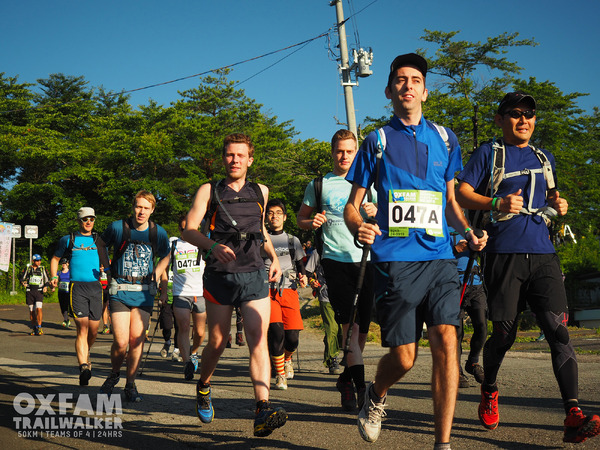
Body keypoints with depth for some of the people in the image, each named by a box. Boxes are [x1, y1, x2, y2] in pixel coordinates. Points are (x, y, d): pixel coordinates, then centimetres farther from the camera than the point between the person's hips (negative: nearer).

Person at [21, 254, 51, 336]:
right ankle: (34, 328, 15)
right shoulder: (28, 269, 10)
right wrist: (24, 283, -9)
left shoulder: (42, 269, 9)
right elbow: (22, 278, 14)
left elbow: (47, 280, 13)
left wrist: (45, 287, -7)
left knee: (39, 308, -19)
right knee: (32, 311, 4)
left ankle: (39, 327, -15)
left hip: (39, 291, -2)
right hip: (29, 291, 2)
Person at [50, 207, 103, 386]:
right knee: (82, 328, -14)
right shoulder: (68, 240, 10)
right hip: (77, 287, -2)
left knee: (93, 330, 6)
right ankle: (83, 367, -16)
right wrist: (54, 278, 6)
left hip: (95, 287, 3)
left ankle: (85, 354, 35)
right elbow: (55, 259, 21)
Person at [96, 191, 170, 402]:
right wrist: (108, 269, 8)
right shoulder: (117, 227, -4)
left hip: (144, 293, 2)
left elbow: (165, 256, 19)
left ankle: (130, 385, 16)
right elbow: (101, 244, 16)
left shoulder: (159, 233, 0)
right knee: (121, 342, -9)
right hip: (120, 290, -2)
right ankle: (114, 375, 21)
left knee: (136, 341, -1)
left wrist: (154, 275, 9)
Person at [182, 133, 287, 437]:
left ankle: (263, 412, -21)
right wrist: (213, 246, -23)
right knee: (218, 342, 7)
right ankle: (203, 387, 37)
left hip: (255, 275, 1)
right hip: (221, 275, -1)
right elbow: (189, 230, -4)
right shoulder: (209, 191, 6)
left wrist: (274, 258, 15)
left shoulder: (260, 192, 15)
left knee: (258, 339, -13)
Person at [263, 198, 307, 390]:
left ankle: (287, 359, 28)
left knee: (292, 337, -8)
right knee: (276, 331, -20)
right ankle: (280, 375, -4)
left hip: (289, 290, 2)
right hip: (268, 291, -2)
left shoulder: (293, 240, 20)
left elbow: (300, 264, 22)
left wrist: (303, 277, 1)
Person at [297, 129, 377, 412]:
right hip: (335, 259, -2)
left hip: (365, 259, 2)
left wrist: (376, 213, -5)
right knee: (349, 324, -13)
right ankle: (360, 385, -14)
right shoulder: (319, 184, 10)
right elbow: (301, 219, 16)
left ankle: (346, 379, 22)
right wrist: (312, 223, -7)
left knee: (362, 327, 5)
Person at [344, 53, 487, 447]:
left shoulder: (445, 139, 16)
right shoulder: (377, 141, 8)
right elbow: (352, 206, 9)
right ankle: (376, 395, 32)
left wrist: (468, 231, 4)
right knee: (404, 356, -4)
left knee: (446, 339, -14)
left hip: (440, 257, 2)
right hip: (395, 260, -2)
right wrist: (359, 227, -15)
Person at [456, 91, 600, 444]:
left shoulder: (544, 158, 22)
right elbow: (462, 194, -1)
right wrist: (497, 204, -18)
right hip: (505, 255, -3)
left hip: (543, 254, 4)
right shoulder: (489, 153, 7)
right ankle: (489, 392, 30)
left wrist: (558, 206, 9)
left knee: (559, 328, -11)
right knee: (504, 333, 3)